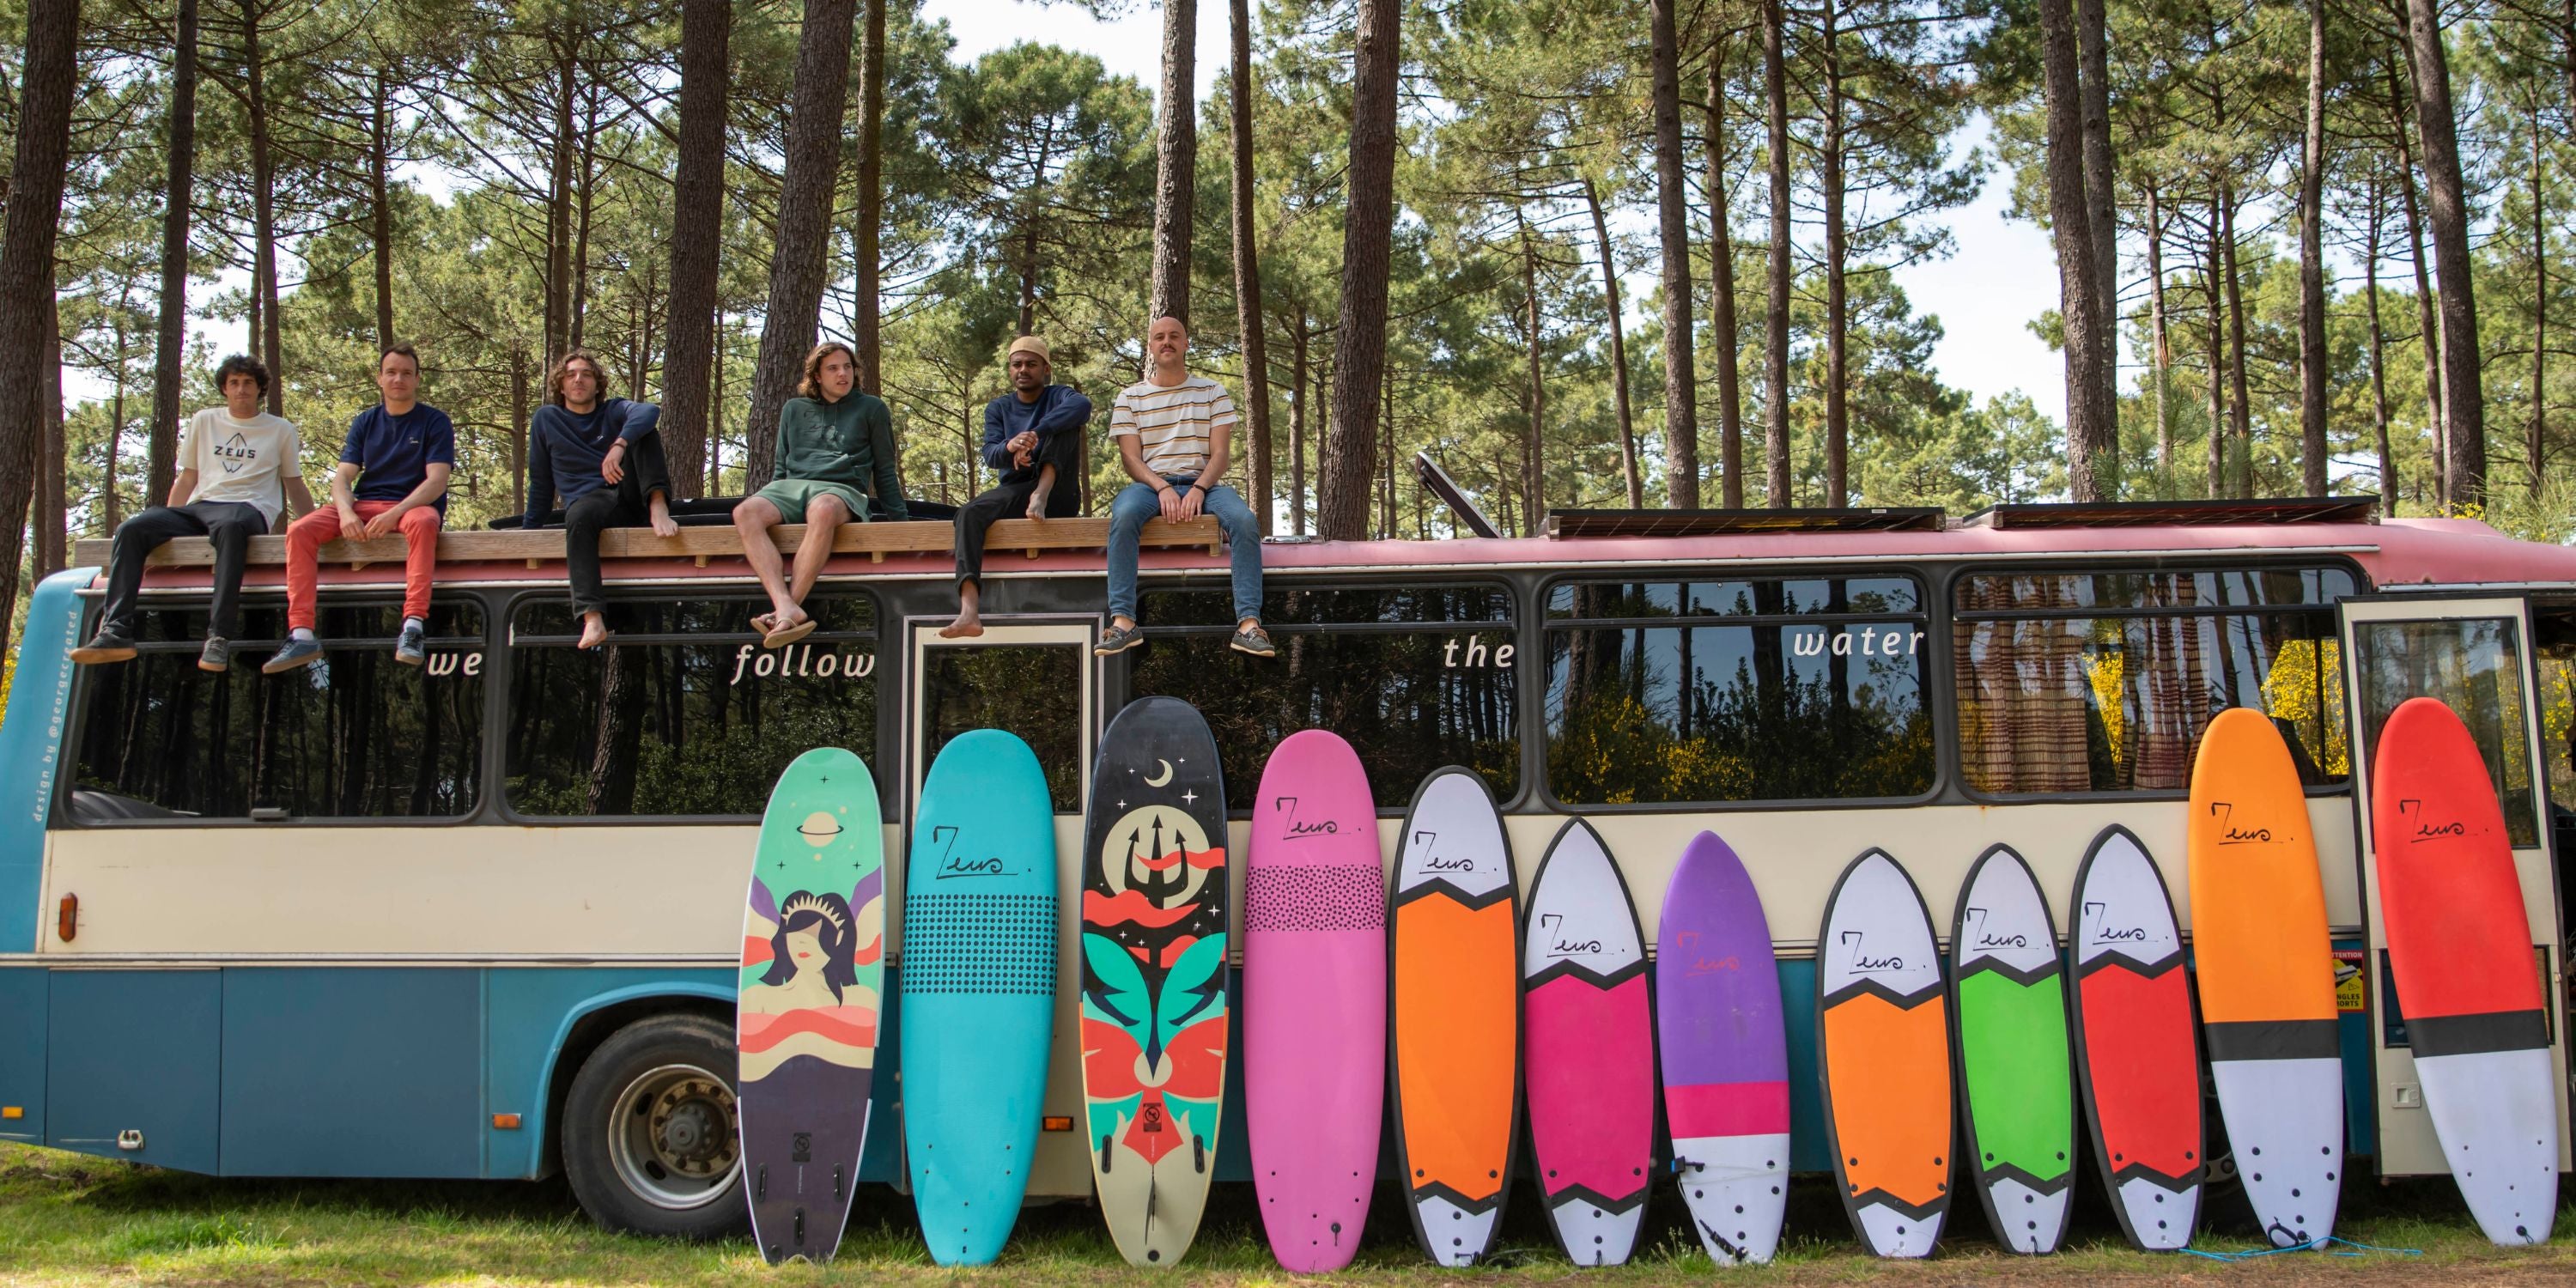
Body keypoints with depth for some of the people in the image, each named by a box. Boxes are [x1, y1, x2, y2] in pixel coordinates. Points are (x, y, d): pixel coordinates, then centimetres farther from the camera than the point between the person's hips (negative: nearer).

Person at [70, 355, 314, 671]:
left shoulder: (281, 430, 17)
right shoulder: (204, 421, 24)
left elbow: (295, 487, 19)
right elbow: (187, 479, 24)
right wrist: (168, 525, 15)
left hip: (248, 508, -4)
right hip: (199, 507, 4)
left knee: (230, 526, -43)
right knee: (131, 529, -24)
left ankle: (219, 637, -51)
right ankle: (116, 633, -33)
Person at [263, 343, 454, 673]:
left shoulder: (434, 422, 3)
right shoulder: (365, 422, 14)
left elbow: (437, 481, -10)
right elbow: (342, 477, 6)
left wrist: (395, 514, -25)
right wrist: (346, 513, -17)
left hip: (412, 505, -4)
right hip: (363, 505, 4)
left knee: (423, 522, -41)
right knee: (300, 530, -21)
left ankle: (414, 624, -49)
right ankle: (301, 634, -28)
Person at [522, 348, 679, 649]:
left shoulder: (613, 411, 12)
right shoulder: (546, 419, 16)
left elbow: (650, 411, -14)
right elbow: (541, 482, 20)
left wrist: (619, 446, -32)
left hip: (629, 495, 1)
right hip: (588, 499, -1)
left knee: (639, 430, -16)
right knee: (579, 516, -38)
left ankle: (658, 506, -37)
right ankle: (593, 618, -55)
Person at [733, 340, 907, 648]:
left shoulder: (871, 409, 17)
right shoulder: (794, 409, 24)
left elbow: (884, 471, 18)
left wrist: (899, 520, 12)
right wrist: (771, 504, 17)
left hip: (842, 489, -3)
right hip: (792, 487, 3)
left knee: (823, 510, -43)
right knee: (745, 512, -33)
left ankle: (792, 605, -46)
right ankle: (786, 608, -49)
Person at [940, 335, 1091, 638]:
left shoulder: (1058, 397, 7)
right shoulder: (998, 408, 15)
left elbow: (1082, 405, -21)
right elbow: (989, 455, -3)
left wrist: (1034, 435, -32)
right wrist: (1009, 447, -28)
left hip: (1059, 496, -2)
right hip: (1015, 491, 2)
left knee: (1065, 421, -18)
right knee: (969, 513, -31)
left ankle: (1042, 494, -34)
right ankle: (968, 612, -49)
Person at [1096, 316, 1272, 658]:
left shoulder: (1212, 392, 12)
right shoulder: (1129, 398, 11)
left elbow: (1219, 454, 3)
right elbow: (1131, 457, 1)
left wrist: (1198, 489, -17)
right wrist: (1162, 488, -18)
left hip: (1203, 484, 1)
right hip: (1150, 483, -1)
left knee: (1245, 520, -32)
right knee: (1123, 515, -37)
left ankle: (1249, 623, -35)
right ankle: (1123, 621, -40)